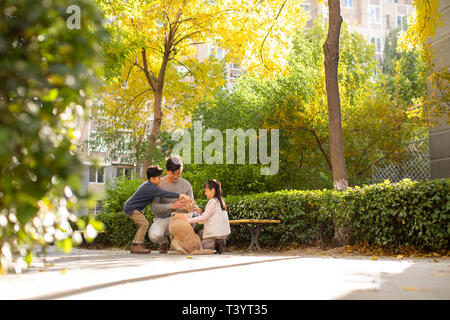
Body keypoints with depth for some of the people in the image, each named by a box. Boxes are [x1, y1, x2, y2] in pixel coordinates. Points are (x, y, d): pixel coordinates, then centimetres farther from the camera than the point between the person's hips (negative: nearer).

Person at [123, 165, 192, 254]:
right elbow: (165, 194, -33)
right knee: (144, 224, -15)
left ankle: (139, 244, 16)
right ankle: (136, 246, -13)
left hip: (131, 207, 11)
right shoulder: (152, 188, -24)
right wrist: (180, 195, -36)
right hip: (131, 208, -11)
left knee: (143, 225, 12)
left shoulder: (148, 185, 9)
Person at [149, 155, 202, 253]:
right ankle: (164, 242, 6)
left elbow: (192, 203, 3)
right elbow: (154, 207, -17)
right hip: (162, 219, -2)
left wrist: (195, 208, -23)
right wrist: (172, 206, -33)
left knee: (194, 215, -30)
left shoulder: (186, 184, 1)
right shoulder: (159, 184, -8)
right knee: (153, 235, -35)